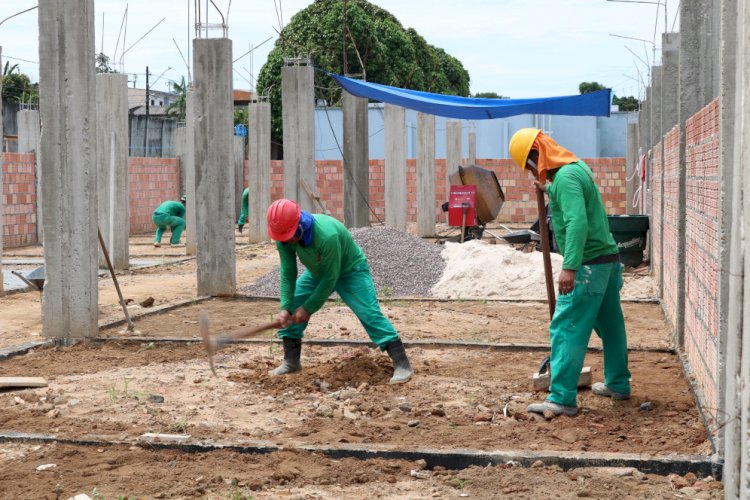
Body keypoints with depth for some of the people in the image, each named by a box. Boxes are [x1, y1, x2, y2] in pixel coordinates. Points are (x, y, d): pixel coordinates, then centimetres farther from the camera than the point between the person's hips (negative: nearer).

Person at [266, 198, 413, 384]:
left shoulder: (327, 235, -42)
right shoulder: (284, 237, -23)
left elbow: (330, 278, -33)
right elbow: (288, 274, -15)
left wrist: (308, 308, -27)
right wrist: (285, 308, -25)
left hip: (350, 270, -6)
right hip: (318, 271, 7)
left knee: (370, 313, -20)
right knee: (291, 308, -3)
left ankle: (402, 364, -19)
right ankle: (291, 361, 10)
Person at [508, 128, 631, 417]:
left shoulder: (565, 177, -18)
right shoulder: (577, 167, 12)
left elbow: (577, 222, -30)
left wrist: (570, 267, -35)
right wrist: (549, 191, 34)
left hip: (589, 265, -10)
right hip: (607, 259, 10)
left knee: (566, 329, -9)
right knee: (610, 324, 19)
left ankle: (562, 398, -10)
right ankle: (618, 384, 31)